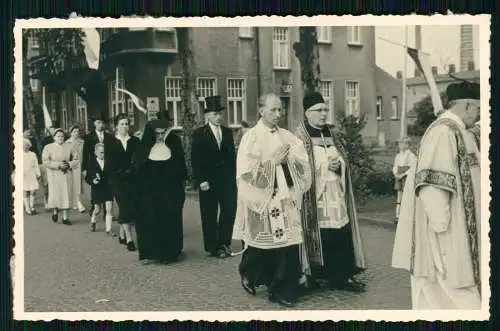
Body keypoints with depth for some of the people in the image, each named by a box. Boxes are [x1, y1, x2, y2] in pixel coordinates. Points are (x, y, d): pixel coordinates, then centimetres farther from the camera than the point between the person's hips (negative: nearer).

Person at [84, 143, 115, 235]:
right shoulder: (91, 163, -5)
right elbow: (87, 177, -3)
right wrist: (92, 181, -22)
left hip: (108, 189, 0)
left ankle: (108, 229, 3)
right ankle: (92, 221, 46)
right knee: (97, 210, 14)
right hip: (97, 189, 0)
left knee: (109, 209, -5)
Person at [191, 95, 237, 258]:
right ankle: (212, 247, 15)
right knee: (209, 215, 5)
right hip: (208, 182, -4)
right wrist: (201, 180, -13)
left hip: (227, 180, 4)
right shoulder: (199, 134, -3)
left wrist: (233, 176, 6)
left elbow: (232, 156, 12)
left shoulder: (227, 132, 10)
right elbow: (195, 160, -7)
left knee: (230, 211, 2)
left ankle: (224, 243, 18)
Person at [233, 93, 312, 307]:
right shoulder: (251, 138, -4)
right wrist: (272, 161, -14)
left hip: (286, 198, 4)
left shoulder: (287, 137, 10)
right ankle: (249, 274, 34)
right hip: (263, 200, -4)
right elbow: (246, 171, -13)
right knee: (262, 245, 5)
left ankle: (281, 290, 13)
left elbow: (303, 163, 9)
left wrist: (290, 158, -10)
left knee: (287, 245, 0)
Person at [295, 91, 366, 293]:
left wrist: (338, 167, -5)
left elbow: (345, 163, 17)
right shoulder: (300, 138, -4)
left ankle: (341, 276, 12)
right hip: (314, 201, -6)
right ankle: (310, 276, 8)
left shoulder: (331, 136, 16)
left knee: (341, 237, 3)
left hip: (336, 198, 6)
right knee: (317, 238, -4)